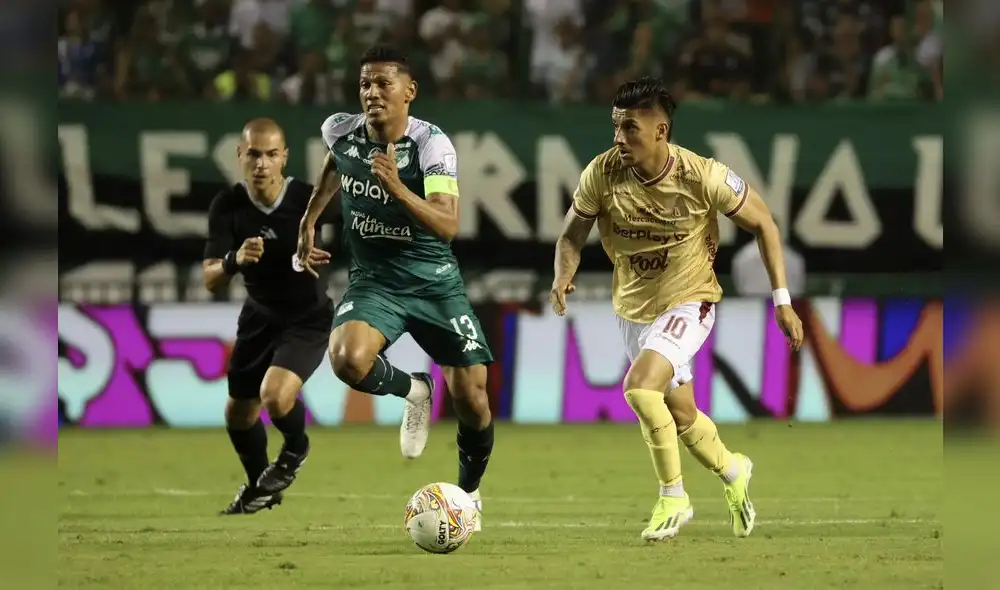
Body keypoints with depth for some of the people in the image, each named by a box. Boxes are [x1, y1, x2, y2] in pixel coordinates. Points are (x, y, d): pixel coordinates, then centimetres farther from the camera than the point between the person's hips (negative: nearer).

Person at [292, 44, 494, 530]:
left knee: (471, 397, -4)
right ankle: (412, 390, 5)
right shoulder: (341, 131, -6)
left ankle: (469, 490, 25)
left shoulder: (432, 144, -17)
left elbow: (448, 225, -28)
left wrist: (398, 189, -41)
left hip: (435, 282, -2)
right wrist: (309, 220, 20)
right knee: (348, 360, -30)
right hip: (373, 281, 2)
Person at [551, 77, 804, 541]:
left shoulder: (703, 177, -25)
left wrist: (781, 300, -11)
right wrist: (563, 277, -24)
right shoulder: (602, 173, -17)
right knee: (681, 415, 16)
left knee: (640, 387, -27)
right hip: (633, 307, 5)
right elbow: (572, 235, -2)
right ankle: (732, 472, 47)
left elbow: (762, 223, -10)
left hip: (688, 303, -5)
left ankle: (673, 498, -8)